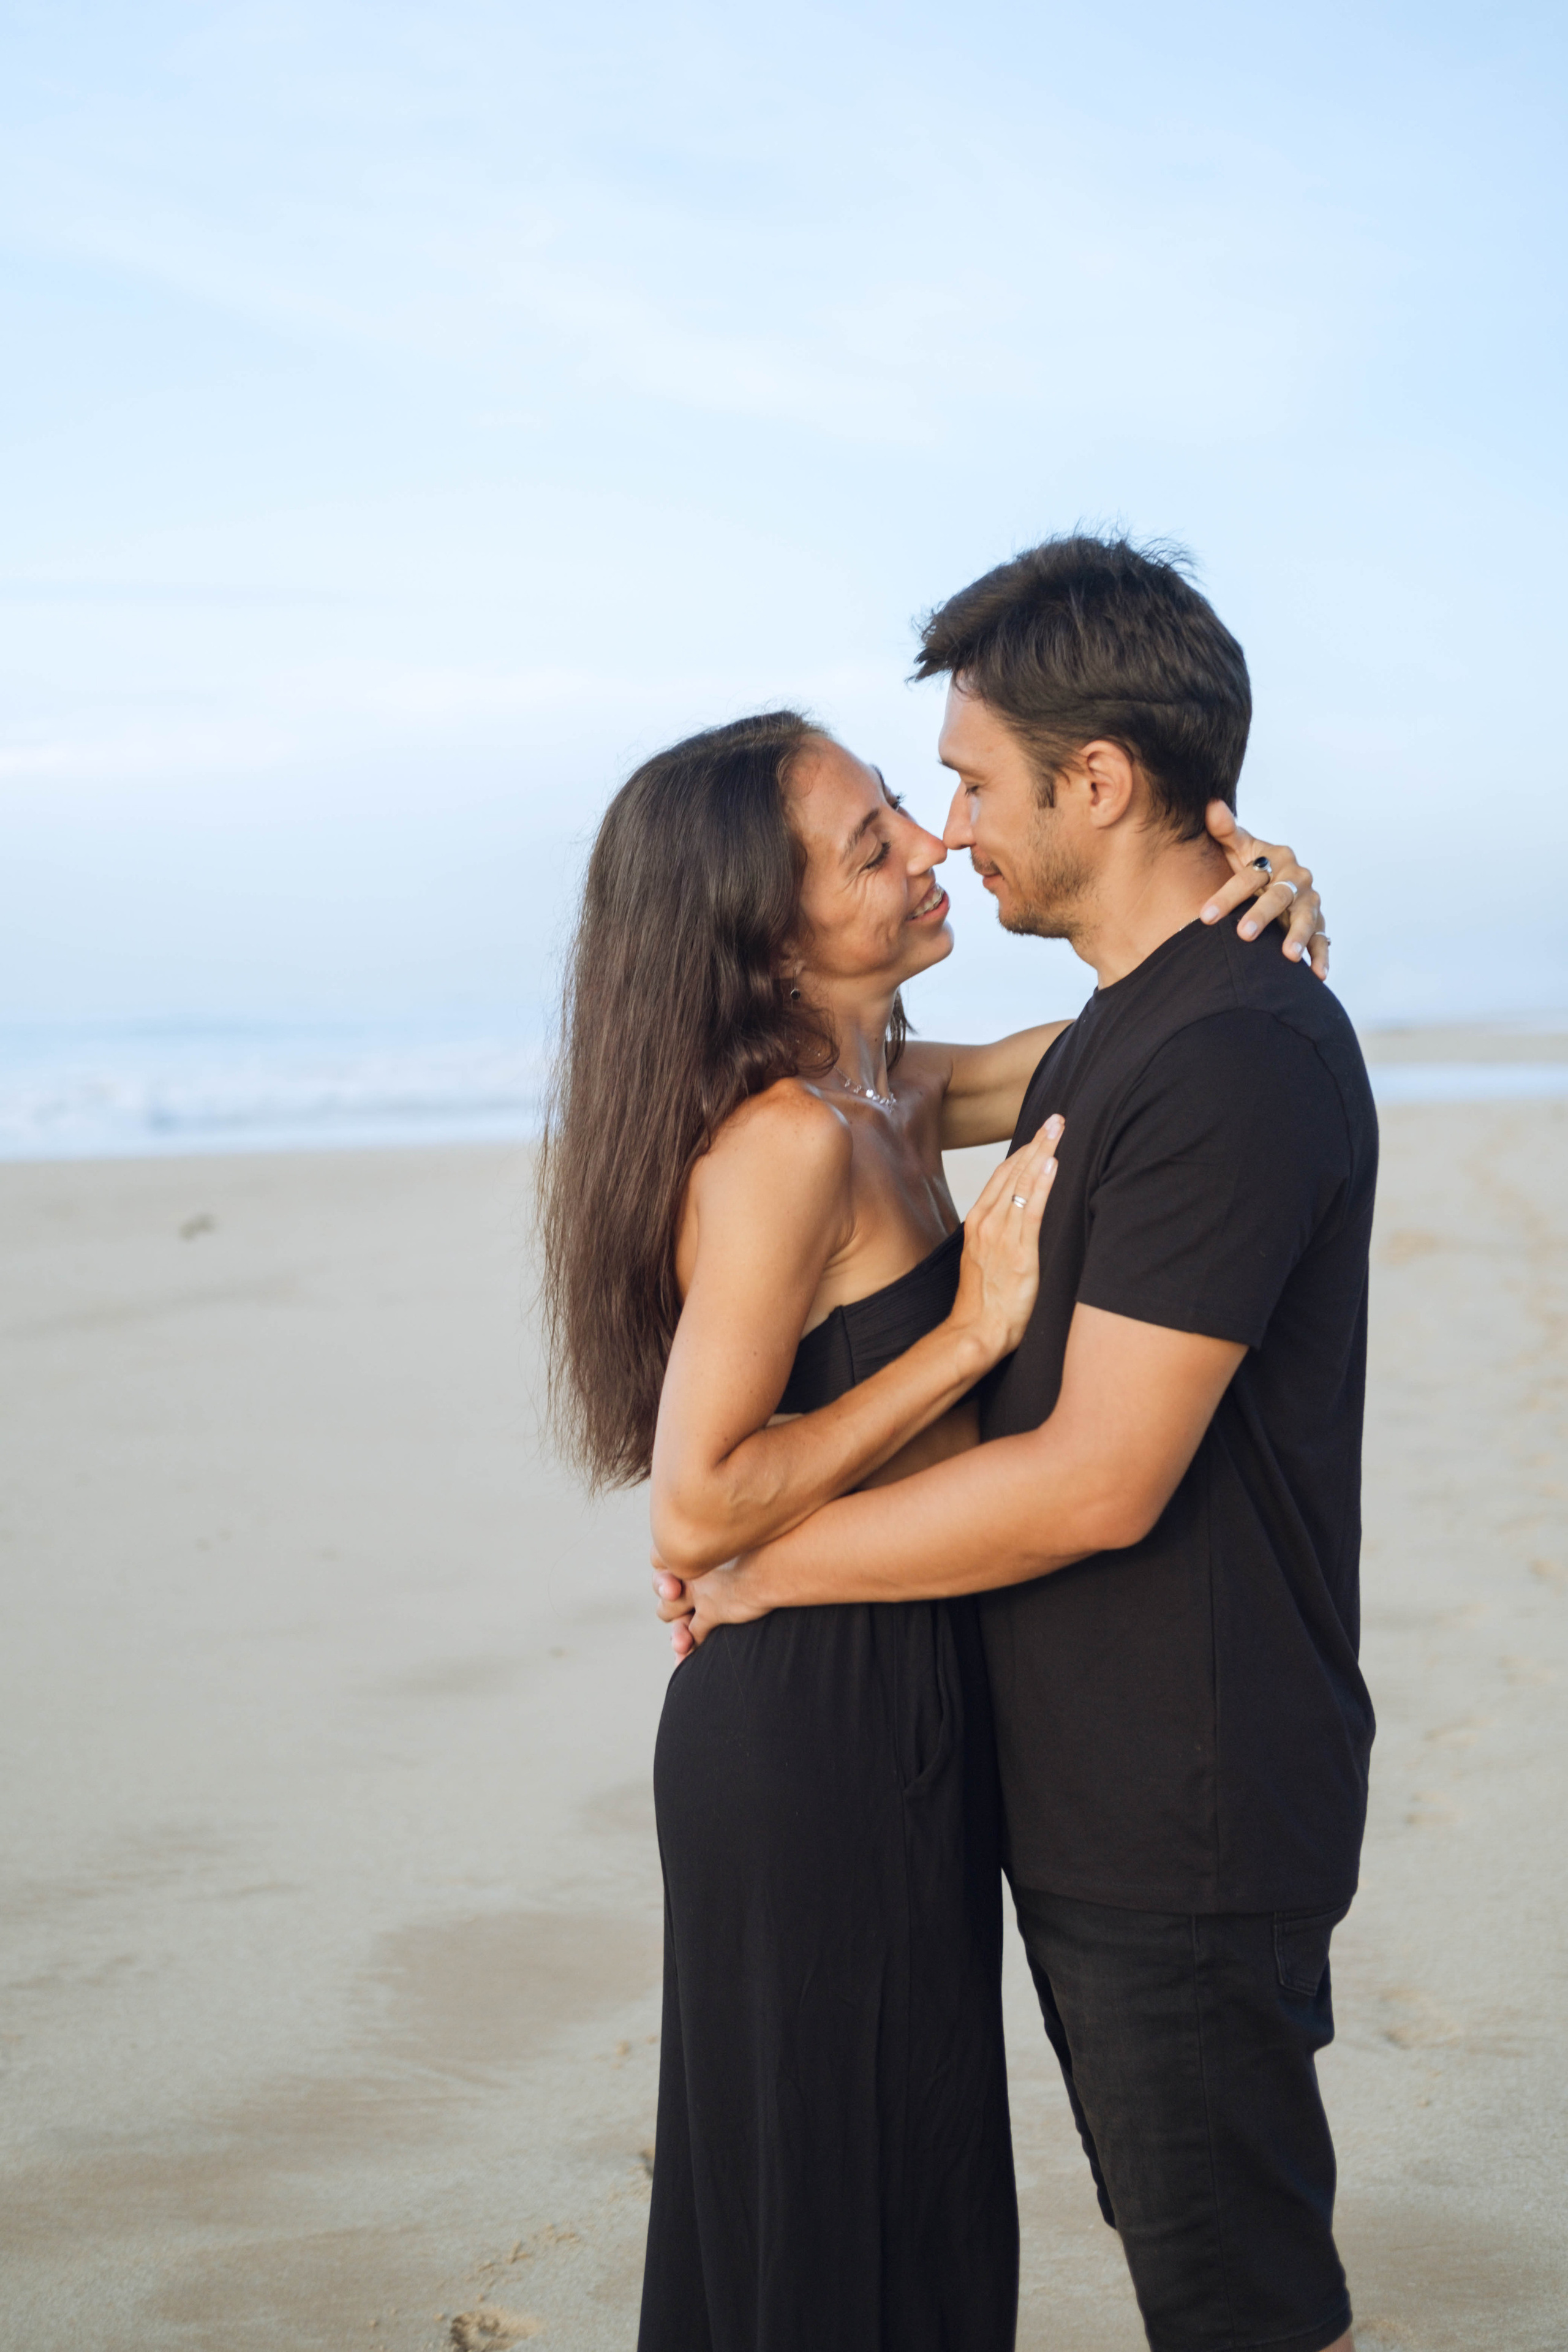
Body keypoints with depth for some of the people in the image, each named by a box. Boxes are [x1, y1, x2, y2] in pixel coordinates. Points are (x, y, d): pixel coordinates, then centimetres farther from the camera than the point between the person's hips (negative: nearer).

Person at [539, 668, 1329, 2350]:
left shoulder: (882, 1090, 5)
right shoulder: (787, 1141, -22)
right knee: (854, 2216, 9)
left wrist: (1228, 906, -2)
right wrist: (972, 1329, -22)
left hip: (889, 1697, 9)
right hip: (821, 1720, -9)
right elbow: (695, 1508, -25)